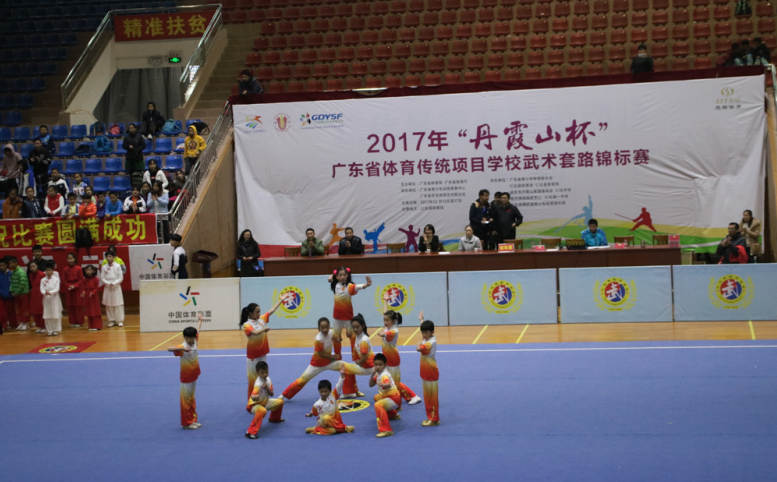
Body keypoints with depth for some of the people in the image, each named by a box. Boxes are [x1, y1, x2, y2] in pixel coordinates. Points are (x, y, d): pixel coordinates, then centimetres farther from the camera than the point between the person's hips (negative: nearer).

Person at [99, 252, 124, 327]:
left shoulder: (117, 266, -3)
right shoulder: (104, 267, 1)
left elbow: (121, 278, -3)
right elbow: (102, 278, 2)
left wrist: (114, 283, -15)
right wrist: (108, 283, -13)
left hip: (116, 287, -2)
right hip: (107, 287, 2)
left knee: (118, 304, -1)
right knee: (109, 305, 3)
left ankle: (119, 320, 6)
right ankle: (111, 320, 10)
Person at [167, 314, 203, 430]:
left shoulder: (194, 342, -3)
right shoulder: (182, 347, -22)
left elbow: (197, 330, 16)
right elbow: (169, 349, -40)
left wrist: (200, 320, 33)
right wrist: (182, 348, -54)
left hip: (194, 376, 7)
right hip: (186, 378, -7)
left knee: (192, 399, 17)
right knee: (186, 400, 4)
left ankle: (193, 420, 26)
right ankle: (187, 423, 12)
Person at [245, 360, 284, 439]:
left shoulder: (268, 380, -5)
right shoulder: (258, 384, -30)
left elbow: (272, 394, -4)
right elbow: (253, 397, -42)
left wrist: (267, 388, -24)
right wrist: (255, 397, -66)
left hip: (265, 402, 9)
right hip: (254, 404, -9)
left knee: (280, 401, 13)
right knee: (262, 411, -41)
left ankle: (274, 418, 40)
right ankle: (251, 432, -39)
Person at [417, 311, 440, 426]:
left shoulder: (431, 342, -22)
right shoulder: (426, 339, 4)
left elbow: (418, 348, -36)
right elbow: (424, 328, 26)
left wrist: (420, 343, -15)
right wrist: (421, 320, 42)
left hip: (431, 374, -9)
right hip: (425, 373, 9)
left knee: (433, 397, -1)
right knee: (427, 397, 13)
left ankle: (434, 419, 6)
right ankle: (430, 417, 21)